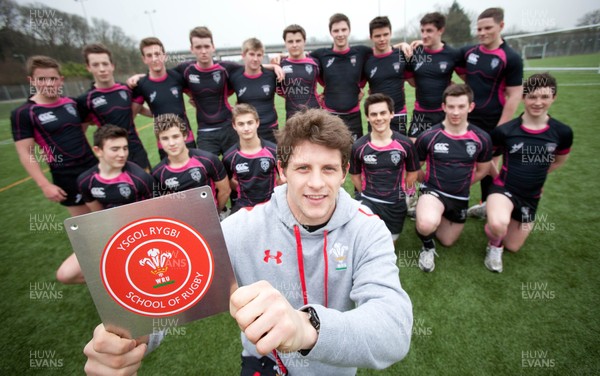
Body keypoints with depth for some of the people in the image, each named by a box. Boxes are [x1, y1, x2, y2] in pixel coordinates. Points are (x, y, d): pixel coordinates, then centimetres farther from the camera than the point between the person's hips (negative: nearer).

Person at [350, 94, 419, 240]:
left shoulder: (405, 144, -7)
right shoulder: (358, 146, -10)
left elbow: (413, 173, 7)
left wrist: (398, 193, 8)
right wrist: (368, 195, 6)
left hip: (395, 204, 2)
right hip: (368, 201, -1)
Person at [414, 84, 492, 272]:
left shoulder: (482, 139, -8)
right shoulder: (428, 137, -17)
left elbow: (482, 170, 10)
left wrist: (461, 183, 10)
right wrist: (431, 180, 4)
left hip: (460, 197, 4)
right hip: (433, 191, -4)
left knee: (447, 241, 19)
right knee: (427, 224, -38)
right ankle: (427, 246, 0)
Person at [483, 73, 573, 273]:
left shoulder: (562, 132, -7)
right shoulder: (504, 130, -15)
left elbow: (560, 160, 14)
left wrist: (535, 175, 12)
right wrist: (499, 177, 0)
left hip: (531, 197, 4)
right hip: (504, 188, -4)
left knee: (512, 247, 17)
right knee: (499, 224, -39)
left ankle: (490, 212, 41)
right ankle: (494, 247, -2)